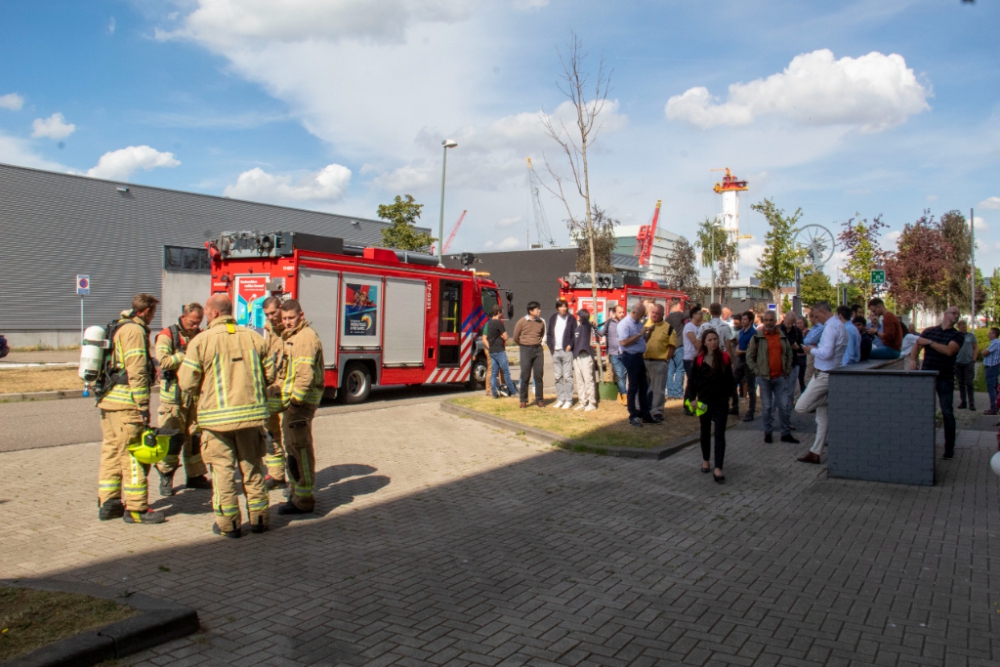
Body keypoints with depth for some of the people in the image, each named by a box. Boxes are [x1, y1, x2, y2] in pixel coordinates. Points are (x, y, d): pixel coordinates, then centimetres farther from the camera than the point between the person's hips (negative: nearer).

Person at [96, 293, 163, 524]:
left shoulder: (118, 328, 19)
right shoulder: (135, 331, -11)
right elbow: (136, 372, -18)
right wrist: (143, 407, -18)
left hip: (107, 401, 10)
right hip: (126, 403, -10)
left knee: (111, 452, 15)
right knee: (133, 455, -4)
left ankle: (107, 503, 22)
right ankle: (136, 508, 1)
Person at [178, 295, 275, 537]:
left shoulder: (201, 341, -8)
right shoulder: (254, 337, 3)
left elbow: (187, 383, -8)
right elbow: (269, 374, 5)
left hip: (217, 416, -3)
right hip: (251, 412, 3)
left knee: (223, 469, 7)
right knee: (252, 466, 14)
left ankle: (228, 523, 12)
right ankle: (258, 518, 21)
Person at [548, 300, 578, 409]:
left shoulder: (571, 319, 0)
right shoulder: (553, 318, 10)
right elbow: (550, 334, 13)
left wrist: (570, 345, -12)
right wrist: (551, 347, 3)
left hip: (566, 351, -4)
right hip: (555, 351, 4)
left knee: (567, 376, -4)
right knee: (558, 377, 8)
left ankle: (568, 400, 0)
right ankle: (560, 399, 15)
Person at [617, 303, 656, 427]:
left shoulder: (639, 323, 12)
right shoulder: (624, 323, -14)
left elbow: (644, 339, 20)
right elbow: (624, 342, -23)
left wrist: (649, 332, 1)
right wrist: (639, 334, -20)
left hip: (639, 356, 9)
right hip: (630, 357, -8)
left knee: (643, 386, 11)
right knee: (633, 387, -1)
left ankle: (645, 414, 19)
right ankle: (633, 416, 9)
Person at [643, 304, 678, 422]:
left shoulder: (668, 327, -1)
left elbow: (672, 345, -1)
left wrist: (667, 359, -6)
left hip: (660, 362, -3)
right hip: (643, 361, 3)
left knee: (658, 388, 2)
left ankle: (657, 411, 10)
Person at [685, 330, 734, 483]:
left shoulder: (724, 357, -3)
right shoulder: (699, 359, -3)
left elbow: (729, 379, 5)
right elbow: (692, 379, 0)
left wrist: (728, 395, 2)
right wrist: (692, 398, -7)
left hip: (721, 401, -1)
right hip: (704, 401, 1)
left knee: (720, 434, -7)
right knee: (705, 432, 16)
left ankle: (718, 469, -10)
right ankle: (705, 460, 35)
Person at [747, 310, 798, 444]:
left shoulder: (783, 336, 7)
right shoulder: (757, 337, -3)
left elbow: (789, 354, 17)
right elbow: (749, 357, 0)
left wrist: (787, 370, 8)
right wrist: (757, 371, -6)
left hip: (780, 377, 3)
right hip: (764, 378, -3)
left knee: (785, 406, 4)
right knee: (767, 407, 5)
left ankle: (786, 433, 15)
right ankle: (768, 432, 17)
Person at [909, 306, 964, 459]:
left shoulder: (957, 335, 1)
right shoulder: (929, 331, 8)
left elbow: (949, 351, -17)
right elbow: (916, 346, 4)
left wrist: (929, 342, -14)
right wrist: (913, 359, -14)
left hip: (945, 379, -2)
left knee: (947, 413, 0)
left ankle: (949, 447, 8)